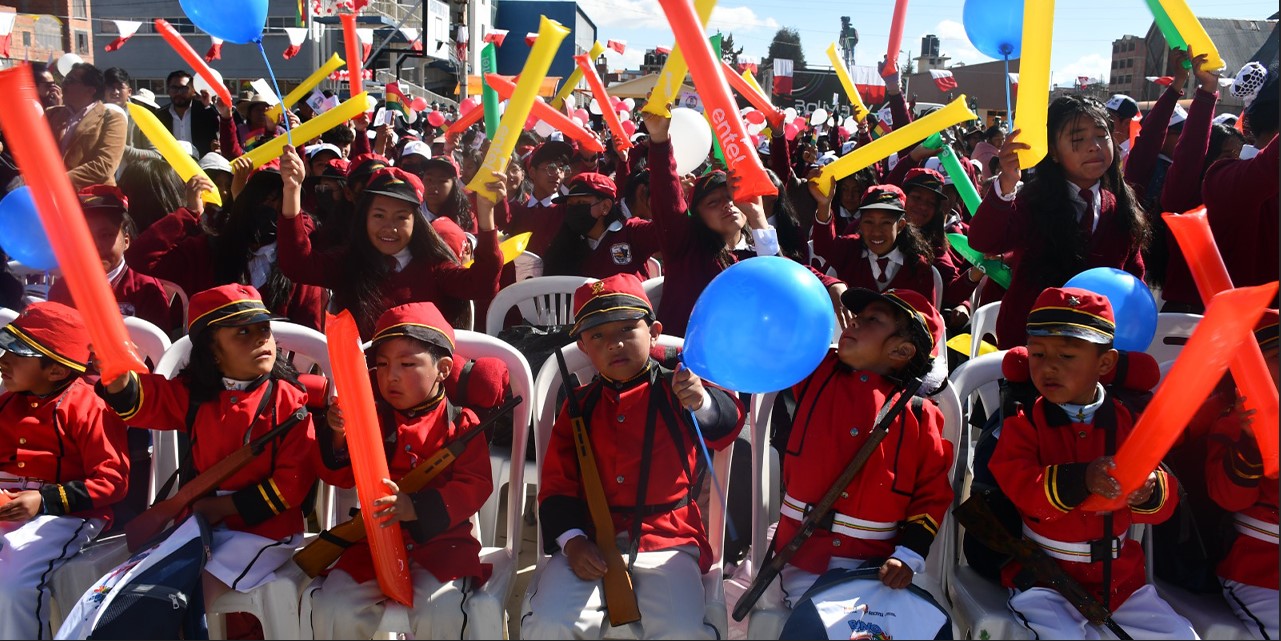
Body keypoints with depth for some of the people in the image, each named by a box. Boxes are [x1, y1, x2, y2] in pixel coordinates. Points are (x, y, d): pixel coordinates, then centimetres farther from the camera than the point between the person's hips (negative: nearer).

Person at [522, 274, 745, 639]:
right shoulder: (580, 404, 10)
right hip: (591, 543, 2)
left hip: (666, 540, -2)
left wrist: (702, 403, -40)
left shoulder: (675, 391, 2)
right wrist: (572, 540, -7)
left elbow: (727, 424, -17)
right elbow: (557, 481, 9)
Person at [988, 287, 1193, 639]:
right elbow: (1021, 489, -22)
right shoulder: (1024, 424, -5)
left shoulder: (1127, 422, 3)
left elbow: (1166, 500, 0)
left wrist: (1148, 492, -24)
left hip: (1117, 575, 4)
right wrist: (1081, 479, -38)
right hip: (1042, 579, -3)